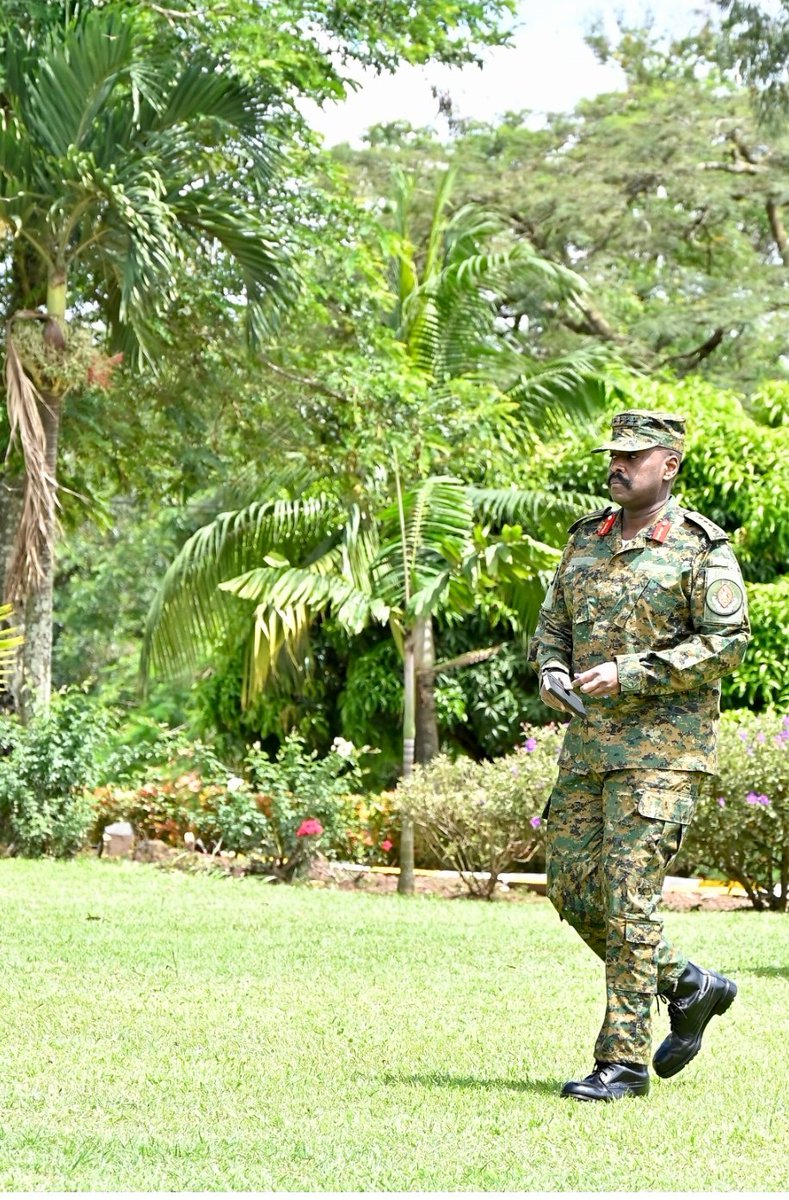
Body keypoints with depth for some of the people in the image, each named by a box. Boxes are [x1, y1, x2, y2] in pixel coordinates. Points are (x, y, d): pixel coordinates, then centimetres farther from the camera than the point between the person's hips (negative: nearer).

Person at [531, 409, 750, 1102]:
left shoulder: (702, 548, -5)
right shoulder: (586, 541, 14)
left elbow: (728, 642, -13)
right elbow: (553, 624, 21)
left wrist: (630, 673, -19)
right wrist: (551, 671, -2)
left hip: (663, 748, -7)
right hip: (589, 744, 7)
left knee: (629, 896, -11)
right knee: (574, 891, 7)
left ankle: (624, 1058, -3)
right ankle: (688, 987, 26)